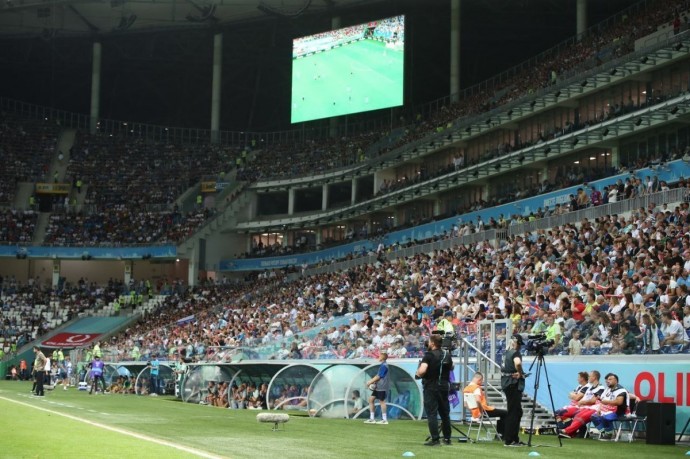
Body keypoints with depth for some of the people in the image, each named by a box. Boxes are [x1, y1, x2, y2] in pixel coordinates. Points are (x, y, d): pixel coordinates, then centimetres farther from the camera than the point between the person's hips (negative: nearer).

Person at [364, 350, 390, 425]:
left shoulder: (384, 366, -14)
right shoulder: (383, 365, 16)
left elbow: (379, 376, -17)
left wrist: (370, 382, -10)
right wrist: (371, 381, 7)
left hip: (382, 387, -10)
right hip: (378, 386, 10)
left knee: (381, 401, -5)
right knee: (371, 399, 8)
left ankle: (384, 419, 2)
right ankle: (372, 418, 11)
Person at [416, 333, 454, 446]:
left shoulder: (429, 355, -14)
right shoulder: (447, 354, 5)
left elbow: (422, 371, -26)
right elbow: (451, 368, 22)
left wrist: (418, 374, -6)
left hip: (431, 387, -6)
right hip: (444, 386, 6)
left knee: (432, 414, -3)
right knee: (445, 413, 14)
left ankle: (435, 439, -8)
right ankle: (447, 438, 20)